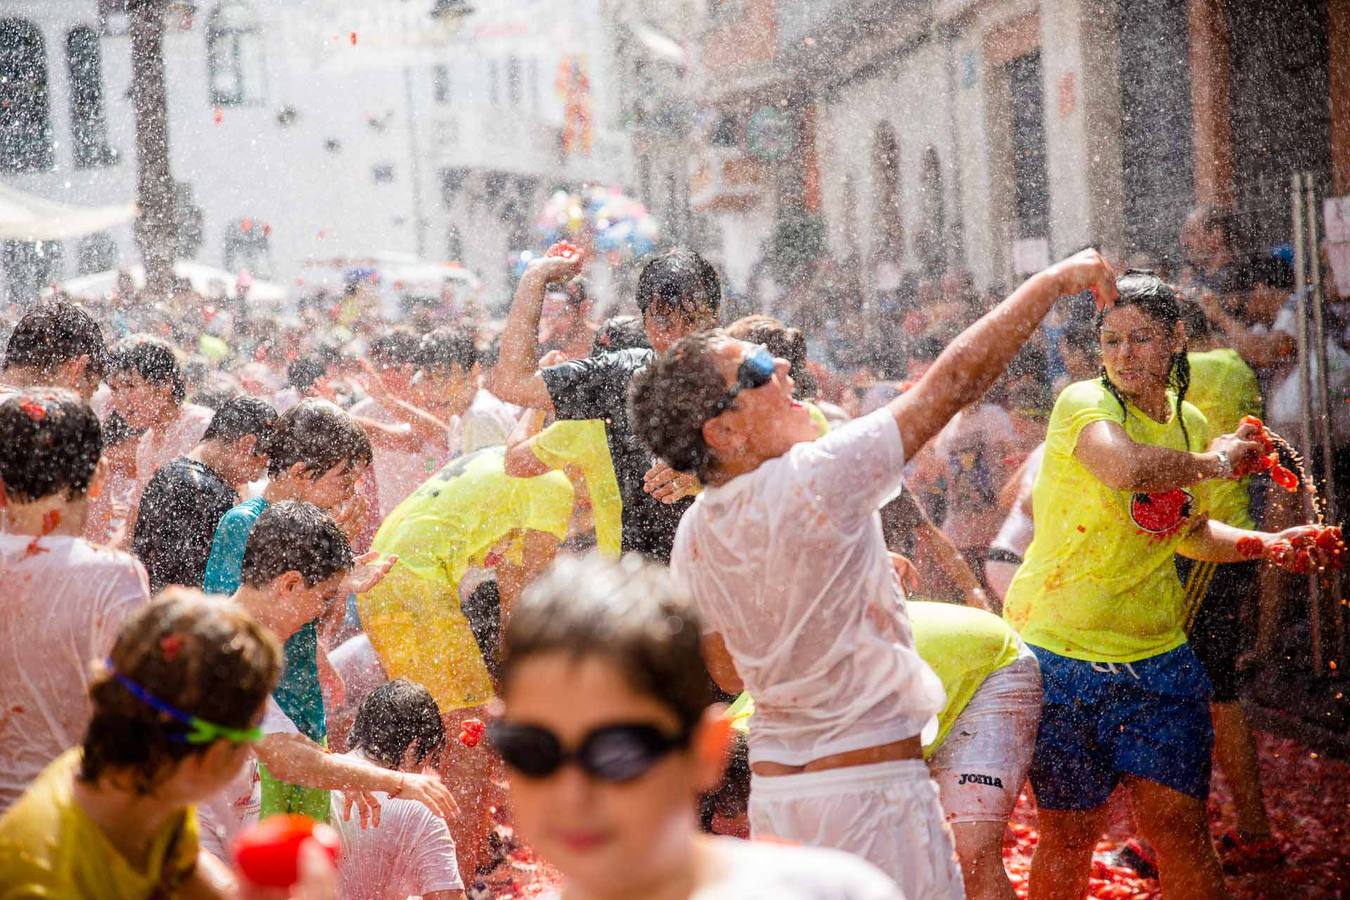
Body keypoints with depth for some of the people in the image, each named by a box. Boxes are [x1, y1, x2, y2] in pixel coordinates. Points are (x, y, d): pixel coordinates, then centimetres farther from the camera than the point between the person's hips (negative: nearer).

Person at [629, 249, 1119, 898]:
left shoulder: (692, 537, 1)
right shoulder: (813, 480, -21)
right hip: (871, 790, -7)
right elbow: (956, 379, -17)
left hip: (772, 786, 7)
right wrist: (1055, 279, -7)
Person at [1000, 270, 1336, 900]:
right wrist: (1215, 463, -21)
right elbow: (1127, 468, -38)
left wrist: (1270, 544, 8)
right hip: (1062, 651, -5)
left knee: (1179, 826, 1)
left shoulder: (1192, 425, 8)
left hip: (1157, 655, 5)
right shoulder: (1084, 404, -14)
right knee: (1070, 833, 4)